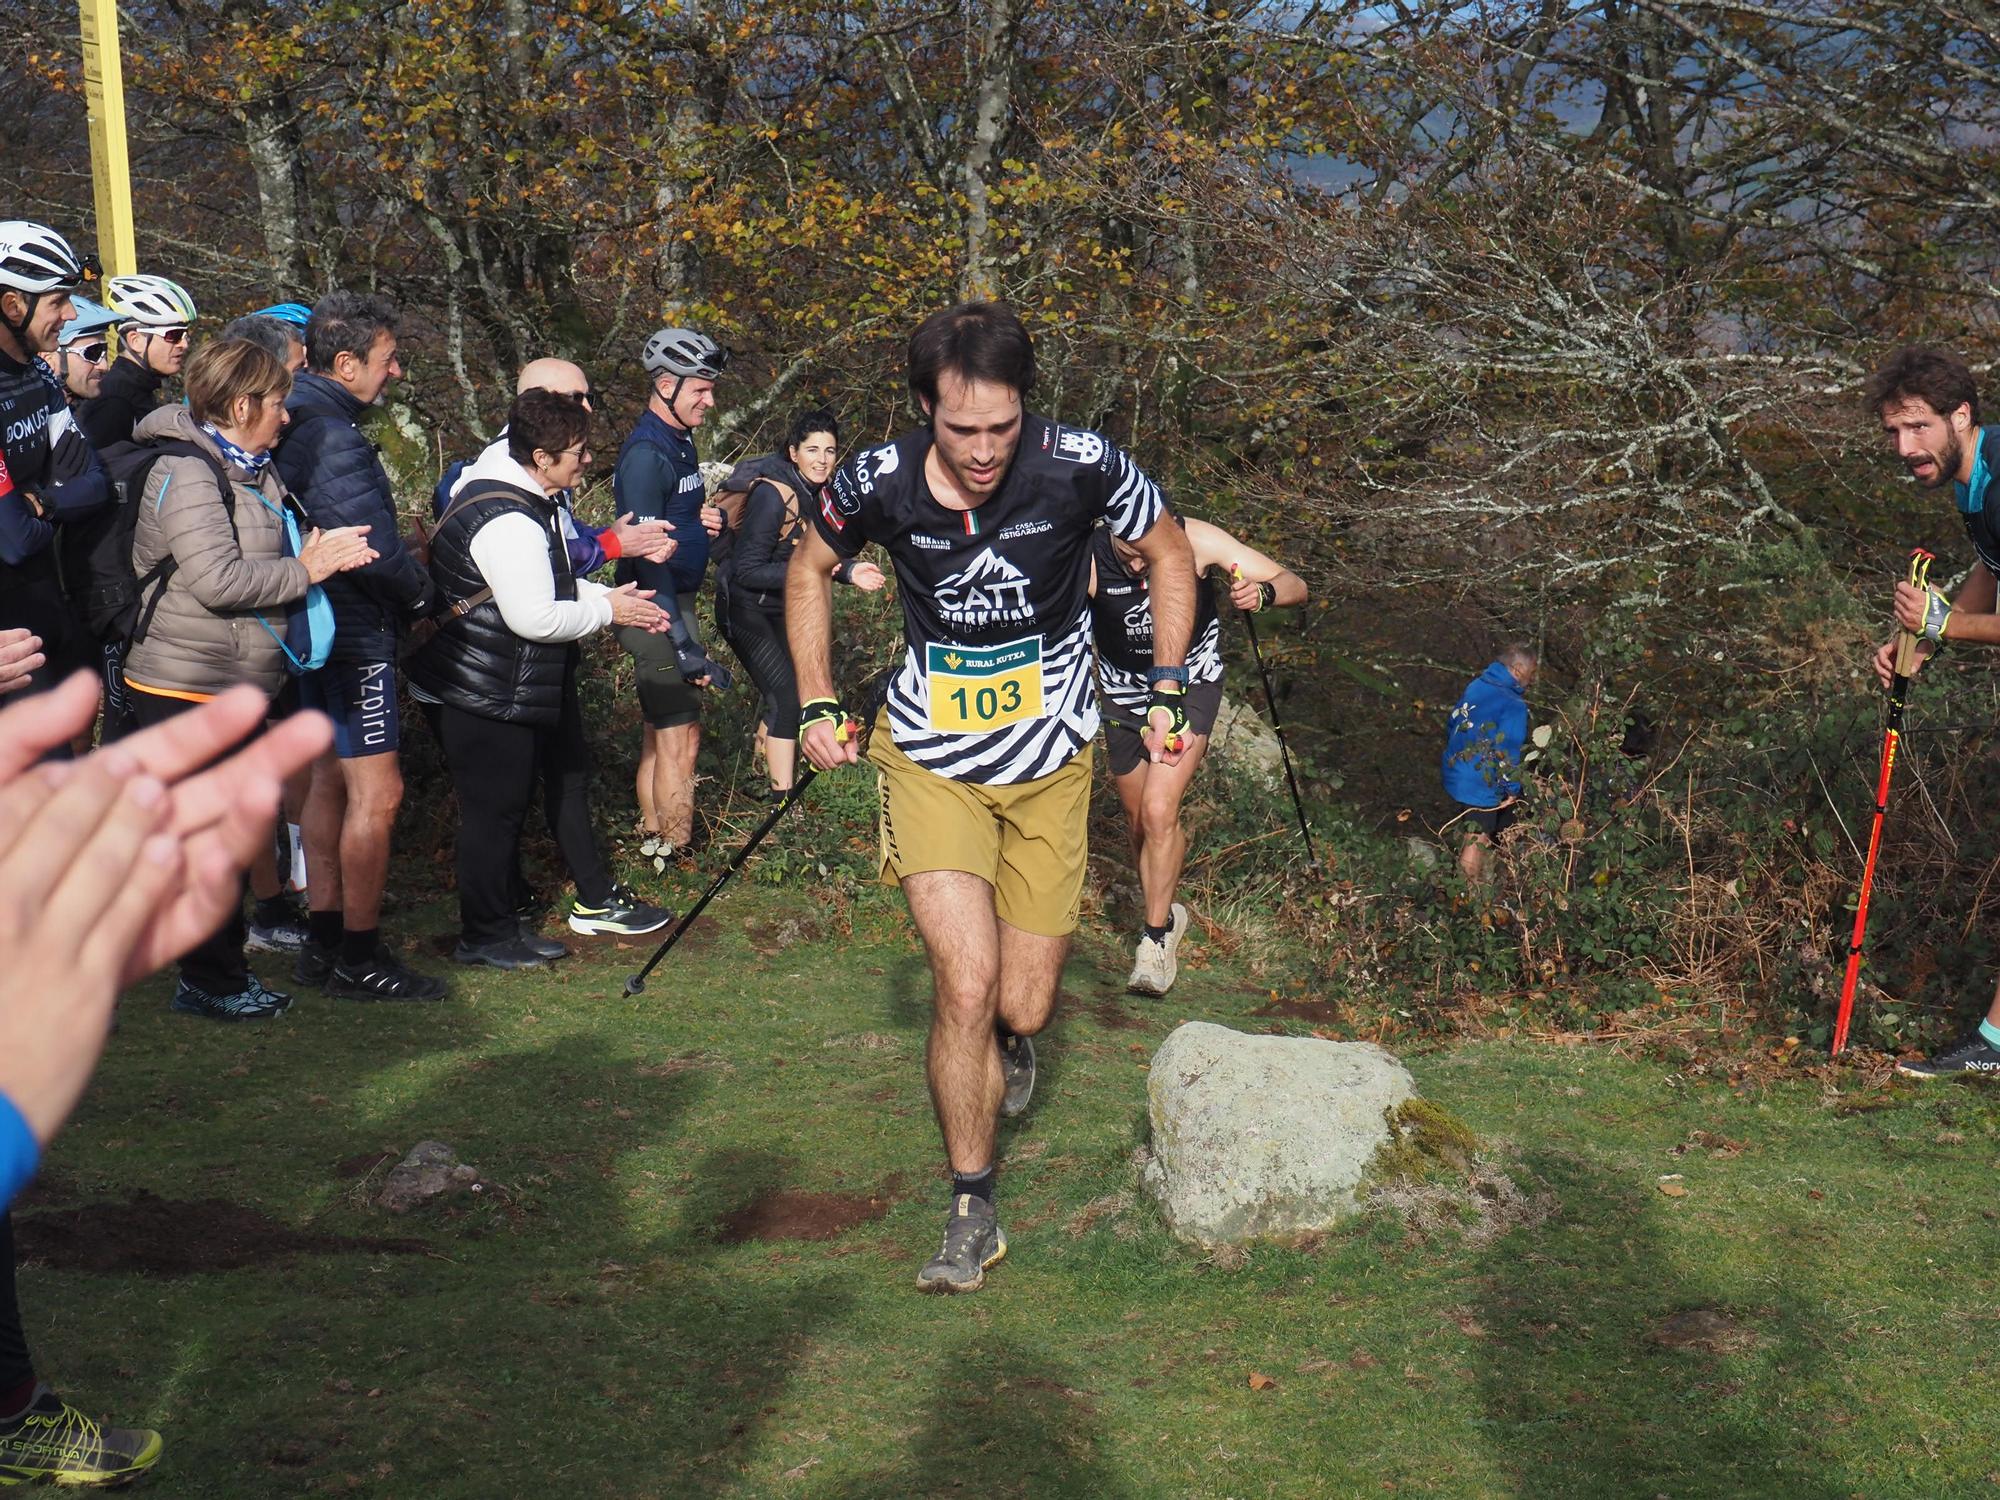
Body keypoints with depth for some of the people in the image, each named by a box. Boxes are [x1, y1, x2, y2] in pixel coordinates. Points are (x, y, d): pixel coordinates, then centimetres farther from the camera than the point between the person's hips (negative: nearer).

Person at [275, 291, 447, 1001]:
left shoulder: (301, 427, 12)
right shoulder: (332, 438, -21)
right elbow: (375, 549, -24)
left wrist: (410, 590, 11)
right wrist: (427, 596, -8)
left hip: (321, 631, 11)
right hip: (357, 636, -11)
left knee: (331, 780, 16)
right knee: (376, 792, -5)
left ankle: (323, 942, 23)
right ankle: (359, 957, 1)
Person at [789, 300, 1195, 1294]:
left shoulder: (1080, 465, -19)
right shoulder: (877, 484, -17)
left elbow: (1169, 554, 1)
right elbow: (809, 571, 6)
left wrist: (1166, 691, -2)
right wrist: (816, 704, 0)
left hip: (1051, 763, 1)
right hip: (931, 760, -1)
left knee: (1022, 1008, 5)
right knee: (965, 984, -15)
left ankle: (1007, 1037, 45)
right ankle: (972, 1213, 4)